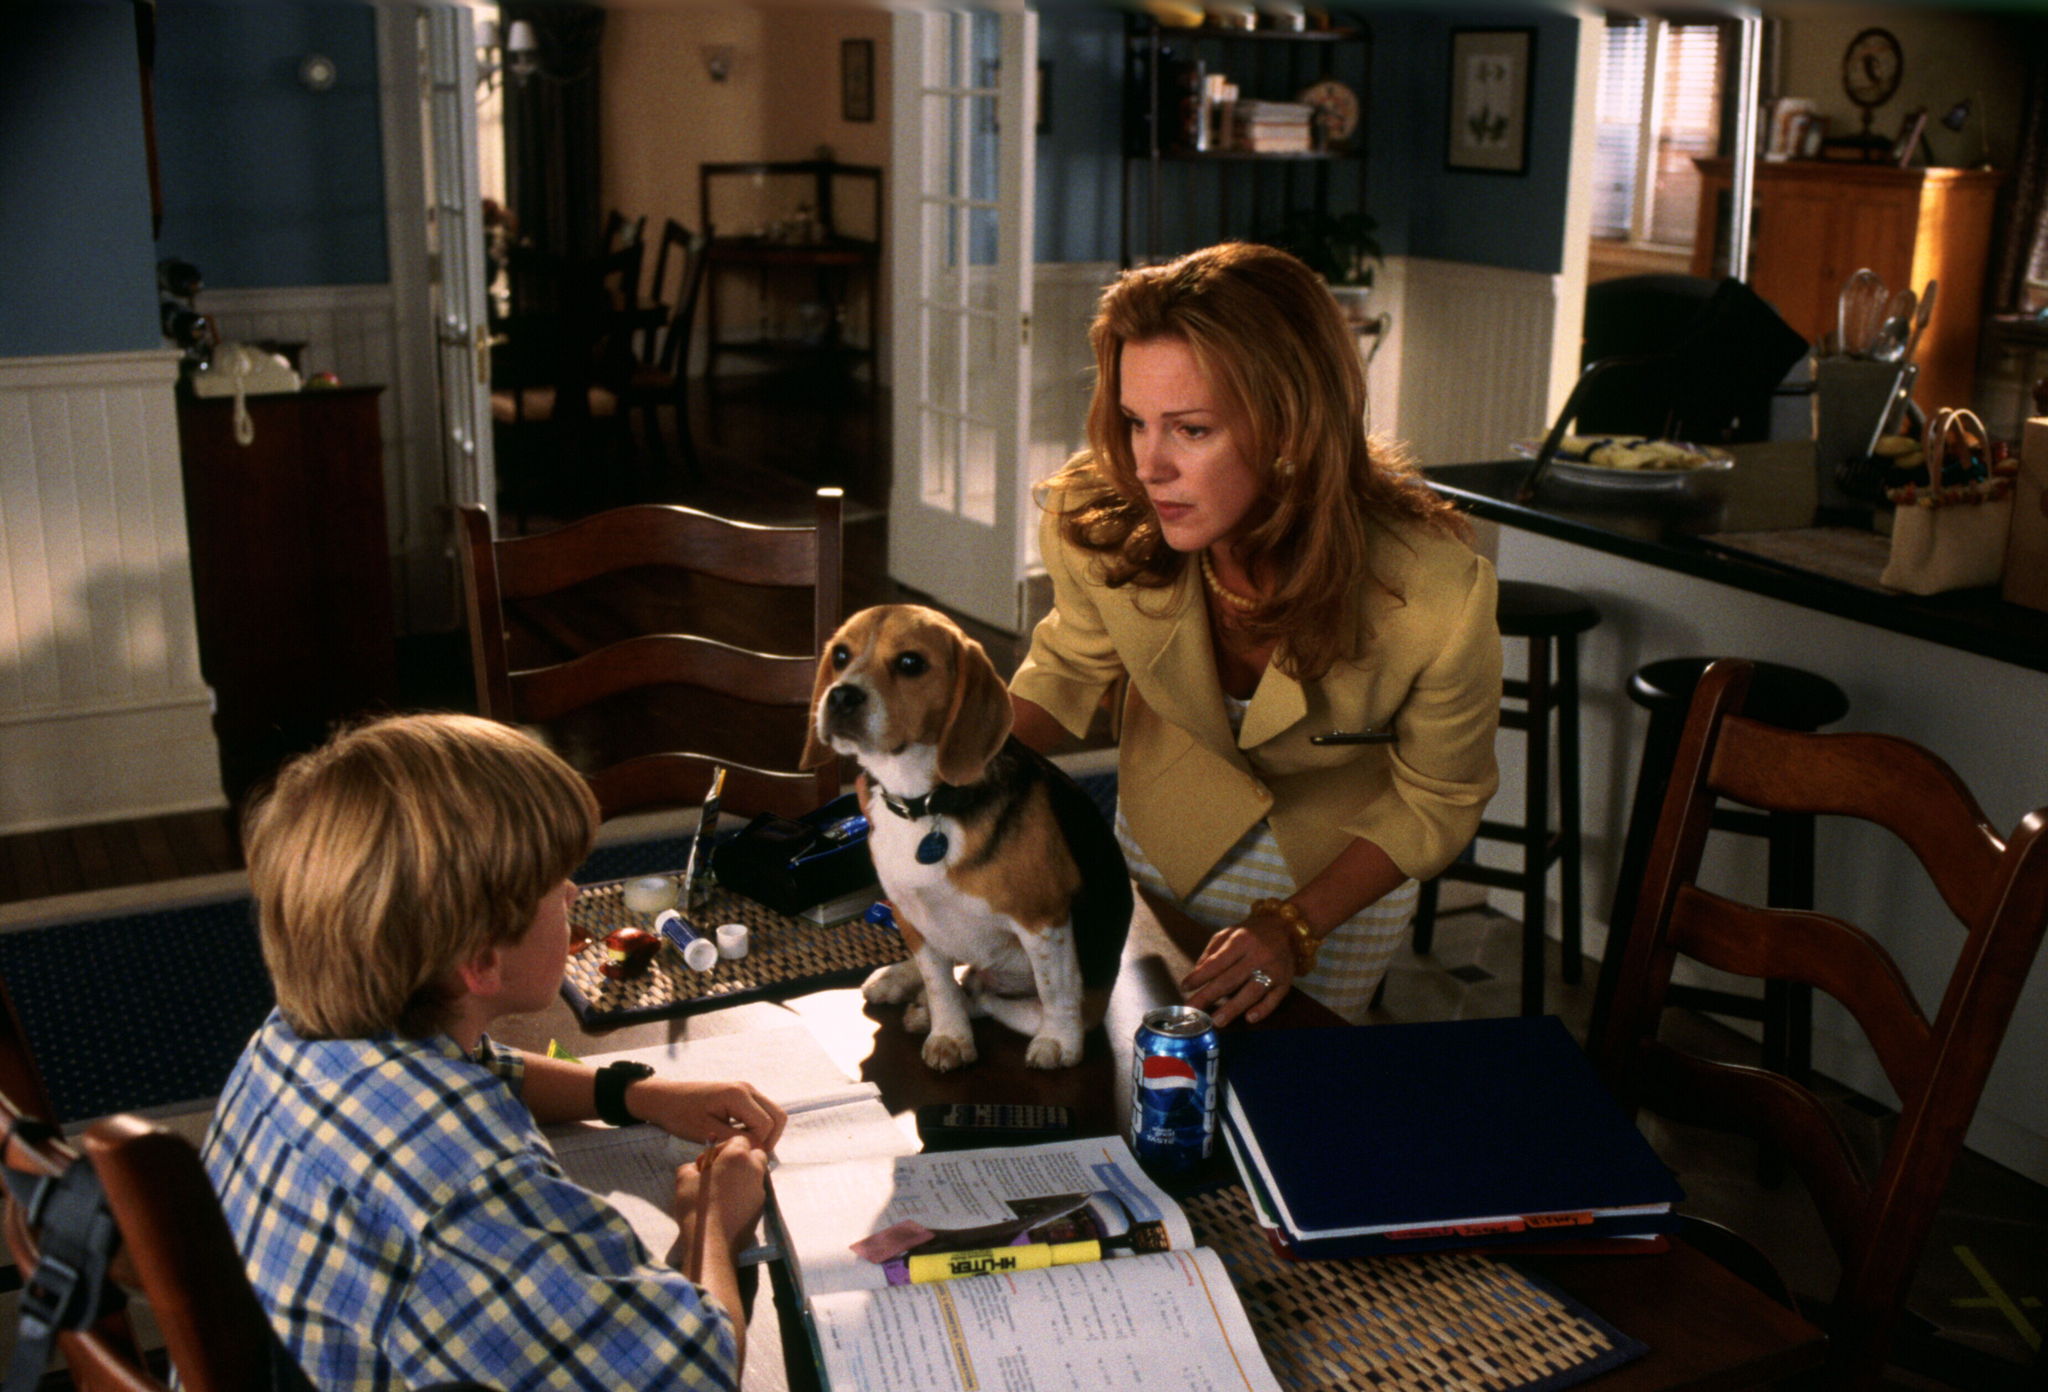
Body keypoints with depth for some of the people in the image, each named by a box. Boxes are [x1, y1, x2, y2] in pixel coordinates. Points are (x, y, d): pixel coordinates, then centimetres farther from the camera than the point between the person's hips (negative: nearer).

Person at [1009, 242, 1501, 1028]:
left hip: (1346, 867, -2)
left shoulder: (1436, 598, -37)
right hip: (1166, 837, 2)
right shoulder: (1096, 519, -30)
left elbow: (1436, 802, -17)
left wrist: (1296, 926, -24)